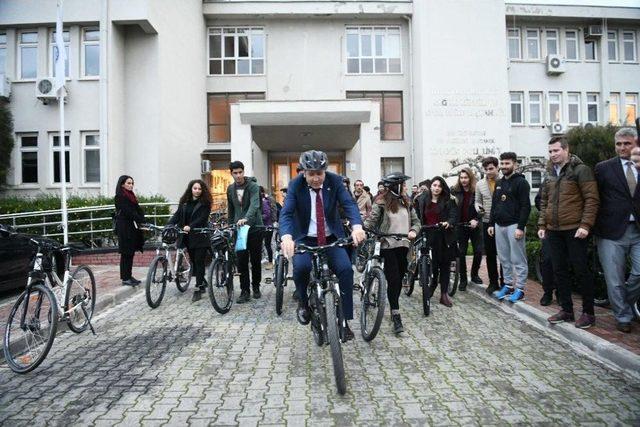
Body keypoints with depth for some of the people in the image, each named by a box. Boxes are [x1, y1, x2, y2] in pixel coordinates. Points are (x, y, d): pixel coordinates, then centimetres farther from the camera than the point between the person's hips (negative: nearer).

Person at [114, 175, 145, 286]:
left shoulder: (131, 196, 17)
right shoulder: (119, 197, -8)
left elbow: (138, 210, 8)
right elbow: (129, 212, -18)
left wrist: (143, 221, -7)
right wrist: (141, 221, -24)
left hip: (133, 228, 8)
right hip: (124, 228, -8)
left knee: (131, 253, 11)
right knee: (126, 253, -4)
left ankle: (129, 276, 19)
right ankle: (125, 278, 1)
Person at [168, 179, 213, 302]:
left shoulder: (205, 203, -3)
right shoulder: (184, 202, 10)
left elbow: (202, 218, -15)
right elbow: (177, 215, 3)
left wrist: (190, 226, -30)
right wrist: (169, 225, -15)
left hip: (200, 237, -5)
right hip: (188, 237, 5)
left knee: (199, 262, -5)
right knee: (194, 261, 11)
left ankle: (198, 289, -2)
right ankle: (202, 284, 27)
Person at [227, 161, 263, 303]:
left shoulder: (253, 186, -10)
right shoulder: (230, 189, 7)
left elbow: (254, 204, -26)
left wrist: (246, 219, -42)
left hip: (254, 227, -3)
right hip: (239, 228, 4)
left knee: (256, 259, 7)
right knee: (241, 261, 1)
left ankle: (256, 287, 23)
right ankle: (244, 291, 7)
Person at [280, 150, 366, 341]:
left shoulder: (334, 181, -8)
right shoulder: (295, 185, -12)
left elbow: (349, 203, -19)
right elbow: (286, 213, -21)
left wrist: (357, 226, -41)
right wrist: (287, 236, -43)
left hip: (332, 238, 1)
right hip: (305, 239, -1)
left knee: (346, 269, -19)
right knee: (300, 267, -29)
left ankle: (344, 319, -3)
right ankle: (304, 303, 2)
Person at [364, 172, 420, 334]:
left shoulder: (406, 203, 9)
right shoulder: (381, 203, -8)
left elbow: (416, 220, 13)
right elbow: (370, 222, -10)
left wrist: (413, 231, -7)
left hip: (403, 245, 6)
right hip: (387, 246, -6)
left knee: (399, 279, 13)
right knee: (393, 280, -9)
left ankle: (394, 309, 31)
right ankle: (396, 316, -3)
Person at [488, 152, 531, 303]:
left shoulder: (521, 182, -5)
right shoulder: (499, 183, 17)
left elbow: (525, 206, -12)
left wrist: (521, 227, -17)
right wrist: (491, 224, 13)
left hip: (514, 225, -7)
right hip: (499, 226, 7)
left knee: (518, 259, -2)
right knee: (504, 259, 11)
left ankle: (519, 289, 5)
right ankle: (508, 285, 20)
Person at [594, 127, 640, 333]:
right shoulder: (603, 168, 2)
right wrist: (596, 226, -2)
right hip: (612, 231, -2)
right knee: (615, 280, 3)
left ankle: (623, 302, 25)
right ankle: (623, 316, 21)